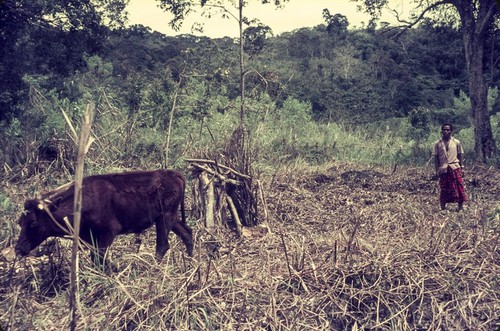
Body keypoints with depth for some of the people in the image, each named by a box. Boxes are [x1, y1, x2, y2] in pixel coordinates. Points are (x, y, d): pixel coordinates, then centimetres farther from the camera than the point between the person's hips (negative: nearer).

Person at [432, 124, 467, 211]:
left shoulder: (456, 142, 5)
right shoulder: (437, 143, 5)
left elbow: (460, 156, 9)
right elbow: (436, 157, 5)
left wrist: (461, 167, 3)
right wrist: (437, 170, -2)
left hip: (455, 168, 0)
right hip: (443, 169, 0)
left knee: (459, 188, -3)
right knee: (444, 190, 4)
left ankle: (460, 208, 5)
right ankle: (443, 209, 12)